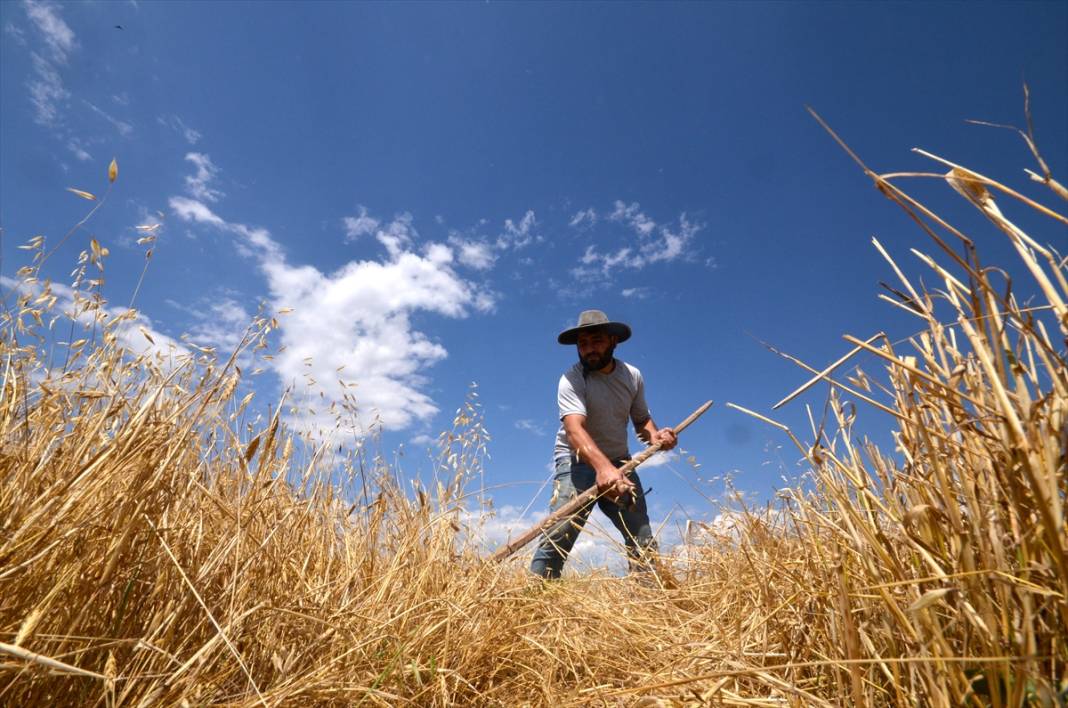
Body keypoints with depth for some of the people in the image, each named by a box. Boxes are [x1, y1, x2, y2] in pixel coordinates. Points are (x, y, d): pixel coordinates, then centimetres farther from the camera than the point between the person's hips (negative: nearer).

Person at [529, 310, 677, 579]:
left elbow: (641, 419, 11)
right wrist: (603, 466, -52)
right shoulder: (572, 379, -18)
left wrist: (654, 435, -15)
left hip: (619, 462, 5)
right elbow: (574, 428, -34)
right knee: (558, 535, -21)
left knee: (644, 541, 2)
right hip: (578, 460, -5)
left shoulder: (633, 376, 0)